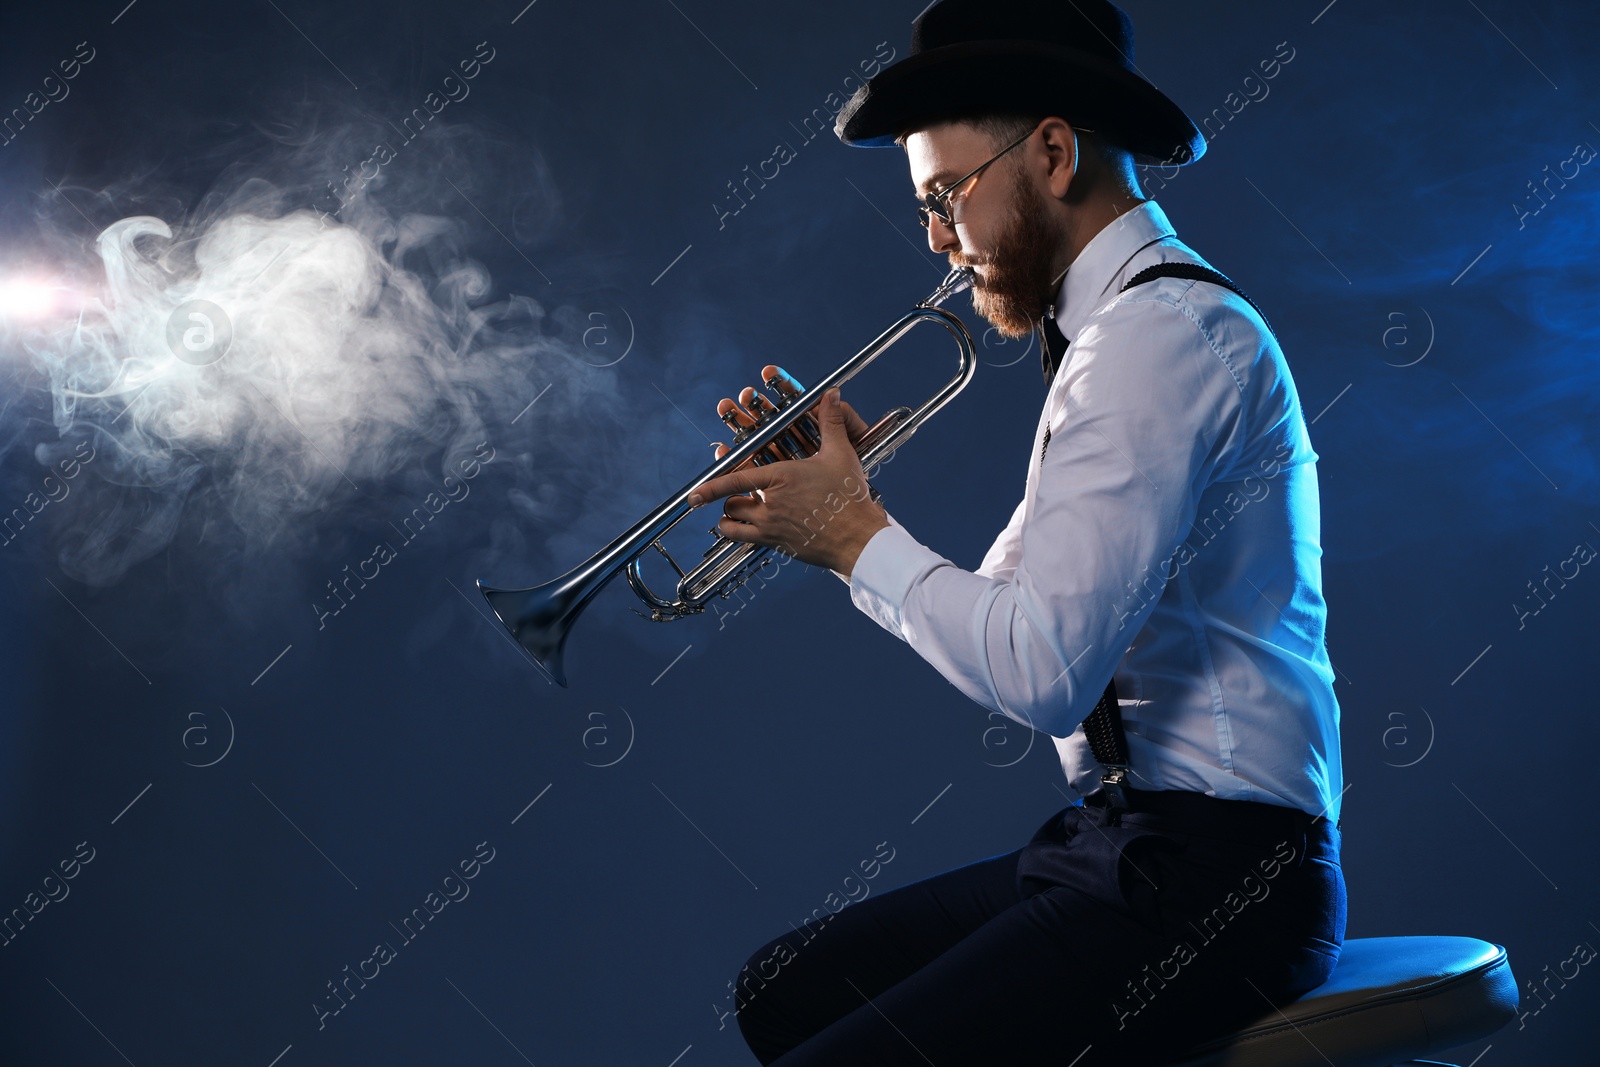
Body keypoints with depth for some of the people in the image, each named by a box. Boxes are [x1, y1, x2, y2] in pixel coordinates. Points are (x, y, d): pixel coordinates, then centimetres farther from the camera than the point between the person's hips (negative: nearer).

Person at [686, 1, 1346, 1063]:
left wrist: (857, 534, -12)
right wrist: (839, 497, 4)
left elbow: (1041, 670, -25)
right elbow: (997, 618, 15)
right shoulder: (1121, 326, 17)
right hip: (1114, 840, 10)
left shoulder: (1162, 331, -17)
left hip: (1209, 872, -10)